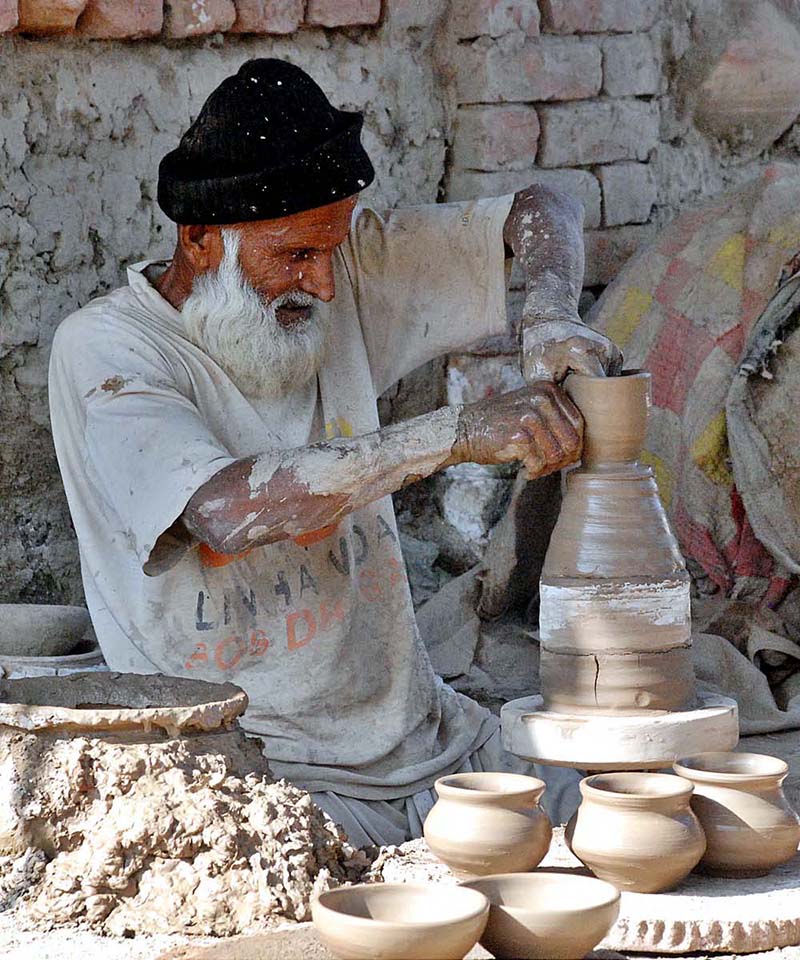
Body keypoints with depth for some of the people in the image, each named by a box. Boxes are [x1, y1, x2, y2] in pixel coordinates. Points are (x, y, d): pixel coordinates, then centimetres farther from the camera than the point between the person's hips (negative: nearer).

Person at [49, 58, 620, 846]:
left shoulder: (341, 270, 5)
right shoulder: (103, 351, -12)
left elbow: (542, 211, 14)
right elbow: (227, 510, -30)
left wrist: (549, 320, -9)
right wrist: (457, 433, -31)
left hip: (422, 736, 6)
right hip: (265, 771, -6)